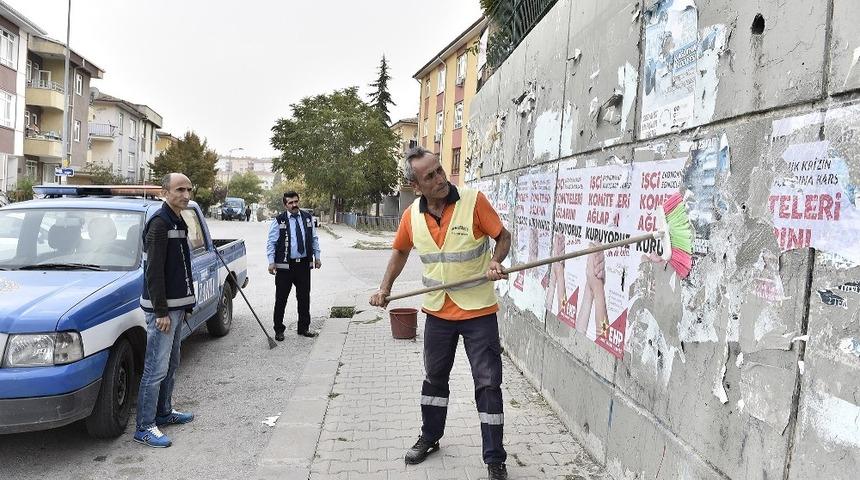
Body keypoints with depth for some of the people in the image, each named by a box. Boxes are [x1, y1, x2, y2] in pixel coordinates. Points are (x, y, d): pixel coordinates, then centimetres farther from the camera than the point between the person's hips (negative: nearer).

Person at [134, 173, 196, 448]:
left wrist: (185, 303, 19)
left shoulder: (178, 223, 15)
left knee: (171, 364, 18)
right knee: (156, 369, -5)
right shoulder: (160, 223, -15)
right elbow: (154, 271, -20)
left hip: (176, 306, 10)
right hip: (162, 308, -10)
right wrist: (161, 311, -21)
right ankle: (145, 427, 3)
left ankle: (163, 412, 31)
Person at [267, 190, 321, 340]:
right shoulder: (279, 221, -2)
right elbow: (271, 242, -1)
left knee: (304, 298, 10)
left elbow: (314, 239, 17)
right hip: (285, 266, -3)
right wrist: (271, 262, -9)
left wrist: (317, 257, 12)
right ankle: (279, 330, 12)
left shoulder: (308, 218, 10)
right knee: (281, 299, 1)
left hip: (304, 264, 4)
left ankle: (304, 328, 22)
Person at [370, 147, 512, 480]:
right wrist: (385, 289, 8)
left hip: (479, 310, -4)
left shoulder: (474, 201, -16)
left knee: (488, 384, 0)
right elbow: (400, 251, 14)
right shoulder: (412, 215, -4)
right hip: (438, 312, 4)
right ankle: (429, 437, 42)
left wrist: (495, 263, -25)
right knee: (434, 377, 20)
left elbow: (503, 236, -6)